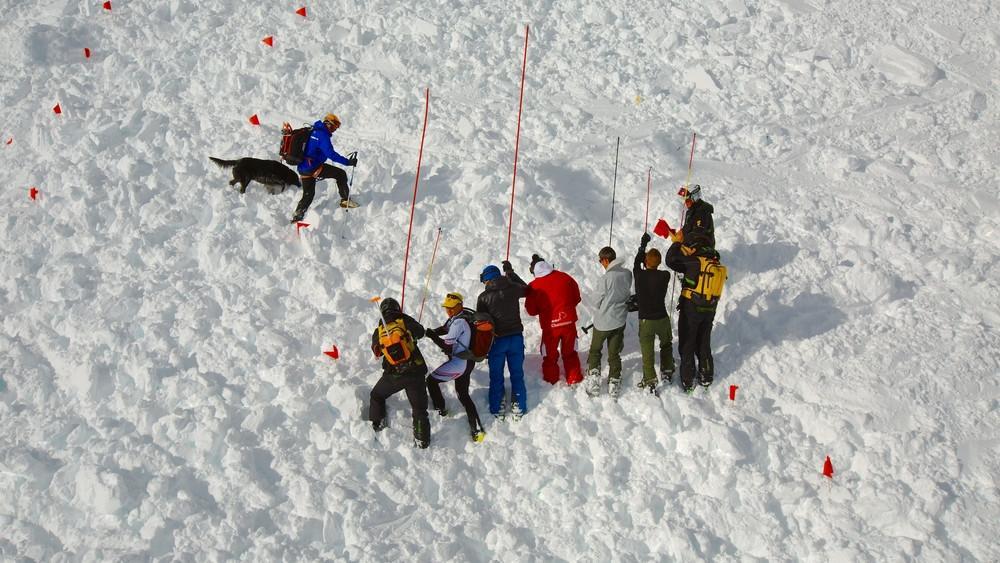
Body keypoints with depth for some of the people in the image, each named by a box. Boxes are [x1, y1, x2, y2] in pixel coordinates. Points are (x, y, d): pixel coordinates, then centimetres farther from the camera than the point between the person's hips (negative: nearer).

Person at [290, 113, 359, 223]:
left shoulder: (312, 131, 13)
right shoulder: (323, 135, -16)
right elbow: (331, 154, -24)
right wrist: (348, 162, -23)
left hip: (303, 168, 9)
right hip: (314, 168, -9)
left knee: (308, 194, 20)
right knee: (341, 174, 2)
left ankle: (297, 216, 16)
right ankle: (345, 200, 8)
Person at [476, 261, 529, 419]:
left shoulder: (484, 297, -9)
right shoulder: (513, 289, -4)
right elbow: (526, 289, 21)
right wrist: (511, 273, 27)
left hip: (496, 341, -2)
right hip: (516, 337, 2)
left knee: (496, 377, 10)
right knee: (517, 374, 13)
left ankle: (497, 409, 14)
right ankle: (519, 408, 15)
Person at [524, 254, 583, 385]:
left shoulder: (534, 286, -12)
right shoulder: (565, 277, -5)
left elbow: (531, 310, -2)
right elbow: (576, 298, 7)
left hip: (550, 326, -2)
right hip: (569, 322, 2)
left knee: (550, 355, 18)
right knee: (570, 352, 20)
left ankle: (551, 380, 27)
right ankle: (574, 378, 28)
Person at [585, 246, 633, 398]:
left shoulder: (609, 276, -21)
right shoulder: (628, 274, -3)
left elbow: (600, 301, -12)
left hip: (603, 321, -5)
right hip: (619, 321, 5)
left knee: (595, 350, 13)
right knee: (614, 354, 14)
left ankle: (593, 381, 6)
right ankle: (614, 385, 14)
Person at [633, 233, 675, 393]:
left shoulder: (639, 275, -17)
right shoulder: (665, 276, -18)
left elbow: (636, 262, 5)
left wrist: (643, 244, 19)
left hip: (645, 321, -1)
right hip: (662, 318, 1)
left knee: (647, 351, 8)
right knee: (666, 344, 28)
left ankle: (650, 382, 9)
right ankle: (667, 373, 38)